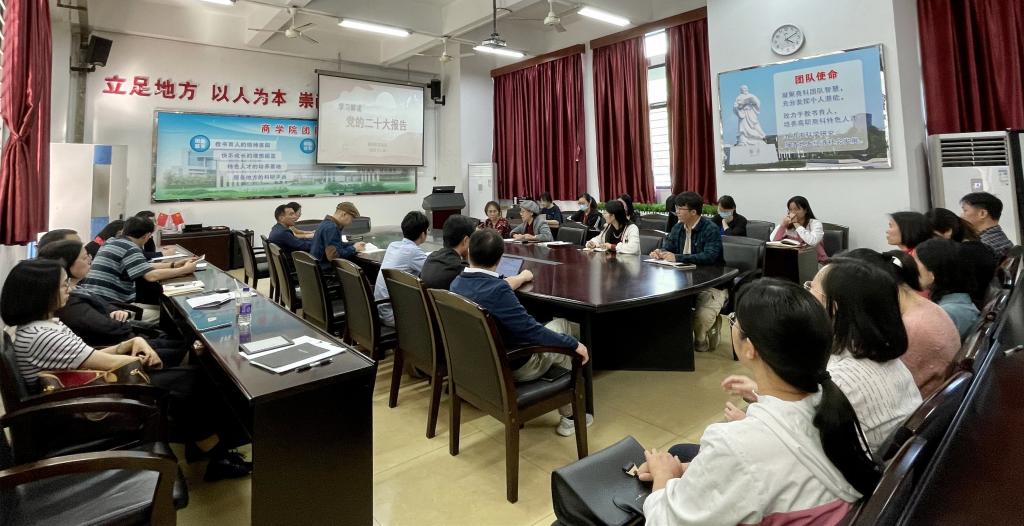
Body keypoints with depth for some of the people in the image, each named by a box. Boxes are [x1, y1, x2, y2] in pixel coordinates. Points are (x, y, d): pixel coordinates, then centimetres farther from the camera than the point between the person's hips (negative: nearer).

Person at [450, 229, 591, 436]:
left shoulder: (457, 283, -5)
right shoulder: (497, 290, -31)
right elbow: (531, 331, -27)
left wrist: (519, 278, 31)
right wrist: (573, 343, -12)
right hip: (512, 367, -7)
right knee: (561, 325, 16)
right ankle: (569, 415, 24)